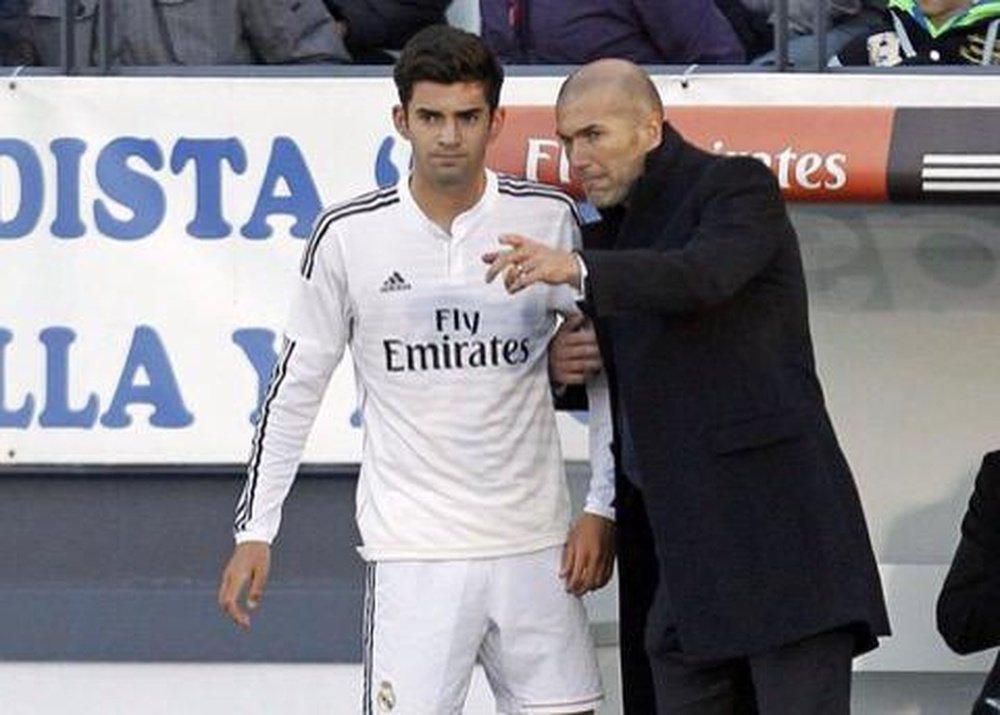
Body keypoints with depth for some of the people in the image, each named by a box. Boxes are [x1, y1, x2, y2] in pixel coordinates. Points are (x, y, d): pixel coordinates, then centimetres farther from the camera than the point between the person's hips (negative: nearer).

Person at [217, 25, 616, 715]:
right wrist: (255, 530, 4)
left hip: (534, 541, 2)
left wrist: (602, 509, 3)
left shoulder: (549, 218, -1)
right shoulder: (349, 236, -4)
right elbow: (296, 387, 5)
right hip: (413, 547, -2)